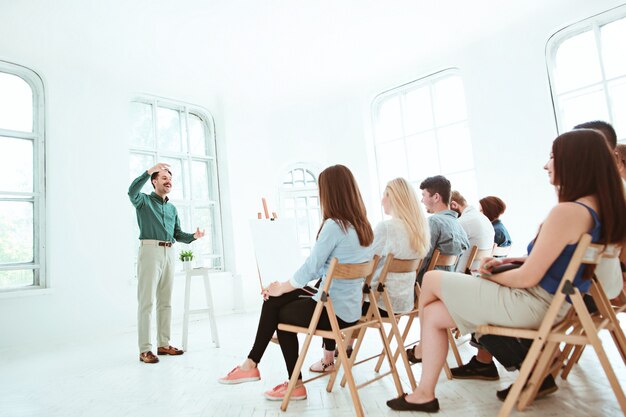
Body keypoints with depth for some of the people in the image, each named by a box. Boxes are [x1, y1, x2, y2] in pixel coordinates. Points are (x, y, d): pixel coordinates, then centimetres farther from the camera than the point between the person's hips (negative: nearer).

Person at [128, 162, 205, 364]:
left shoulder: (172, 208, 22)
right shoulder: (144, 201, 5)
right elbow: (132, 191, -19)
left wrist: (193, 236, -1)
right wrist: (150, 171, -25)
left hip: (169, 253, 6)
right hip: (150, 250, -6)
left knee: (165, 301, 9)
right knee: (146, 301, -6)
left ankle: (164, 344, 18)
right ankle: (145, 349, -2)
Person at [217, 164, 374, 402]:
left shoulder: (334, 225, -21)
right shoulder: (362, 225, 5)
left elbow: (310, 269, -16)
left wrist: (281, 288, 2)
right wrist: (286, 285, 12)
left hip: (334, 311, -7)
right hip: (350, 307, 7)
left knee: (281, 312, 17)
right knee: (274, 300, 11)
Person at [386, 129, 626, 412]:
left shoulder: (566, 212, -24)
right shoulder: (599, 208, 6)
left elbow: (528, 278, -21)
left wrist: (489, 276, -2)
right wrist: (507, 261, 8)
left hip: (532, 304, -9)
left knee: (431, 280, 3)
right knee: (433, 314, 7)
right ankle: (425, 394, 14)